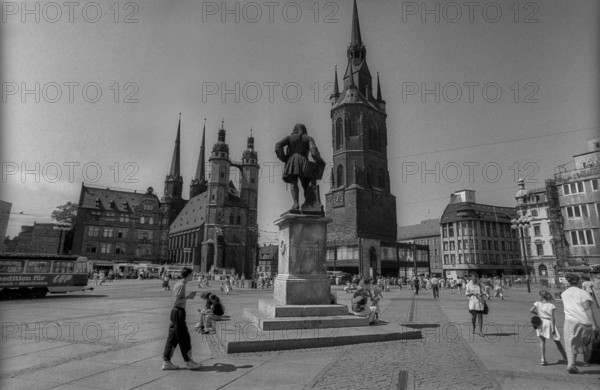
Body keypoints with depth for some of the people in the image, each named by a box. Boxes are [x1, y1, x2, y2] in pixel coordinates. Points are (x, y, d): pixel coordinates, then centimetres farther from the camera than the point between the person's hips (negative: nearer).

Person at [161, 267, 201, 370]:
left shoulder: (178, 284, 13)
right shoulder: (181, 285, -17)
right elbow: (176, 301, -22)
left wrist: (189, 296, 17)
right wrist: (188, 297, -15)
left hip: (175, 312, 10)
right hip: (179, 312, -10)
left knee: (172, 338, 12)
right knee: (184, 339, -1)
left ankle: (166, 362, 17)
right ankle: (189, 362, 8)